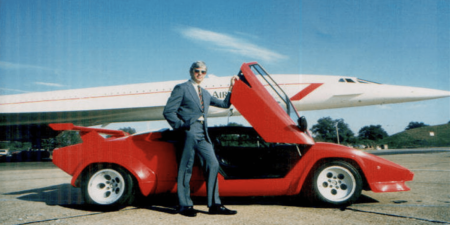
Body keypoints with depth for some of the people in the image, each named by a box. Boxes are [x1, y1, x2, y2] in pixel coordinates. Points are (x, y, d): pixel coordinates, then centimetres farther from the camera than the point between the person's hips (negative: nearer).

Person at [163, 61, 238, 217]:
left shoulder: (205, 94, 24)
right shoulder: (181, 88, 4)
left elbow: (224, 104, 27)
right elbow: (168, 111, -3)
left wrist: (231, 88, 19)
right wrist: (181, 125, -10)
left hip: (203, 134, 6)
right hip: (189, 132, -6)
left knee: (213, 164, -2)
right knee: (186, 168, -2)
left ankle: (214, 205, 3)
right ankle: (185, 205, 8)